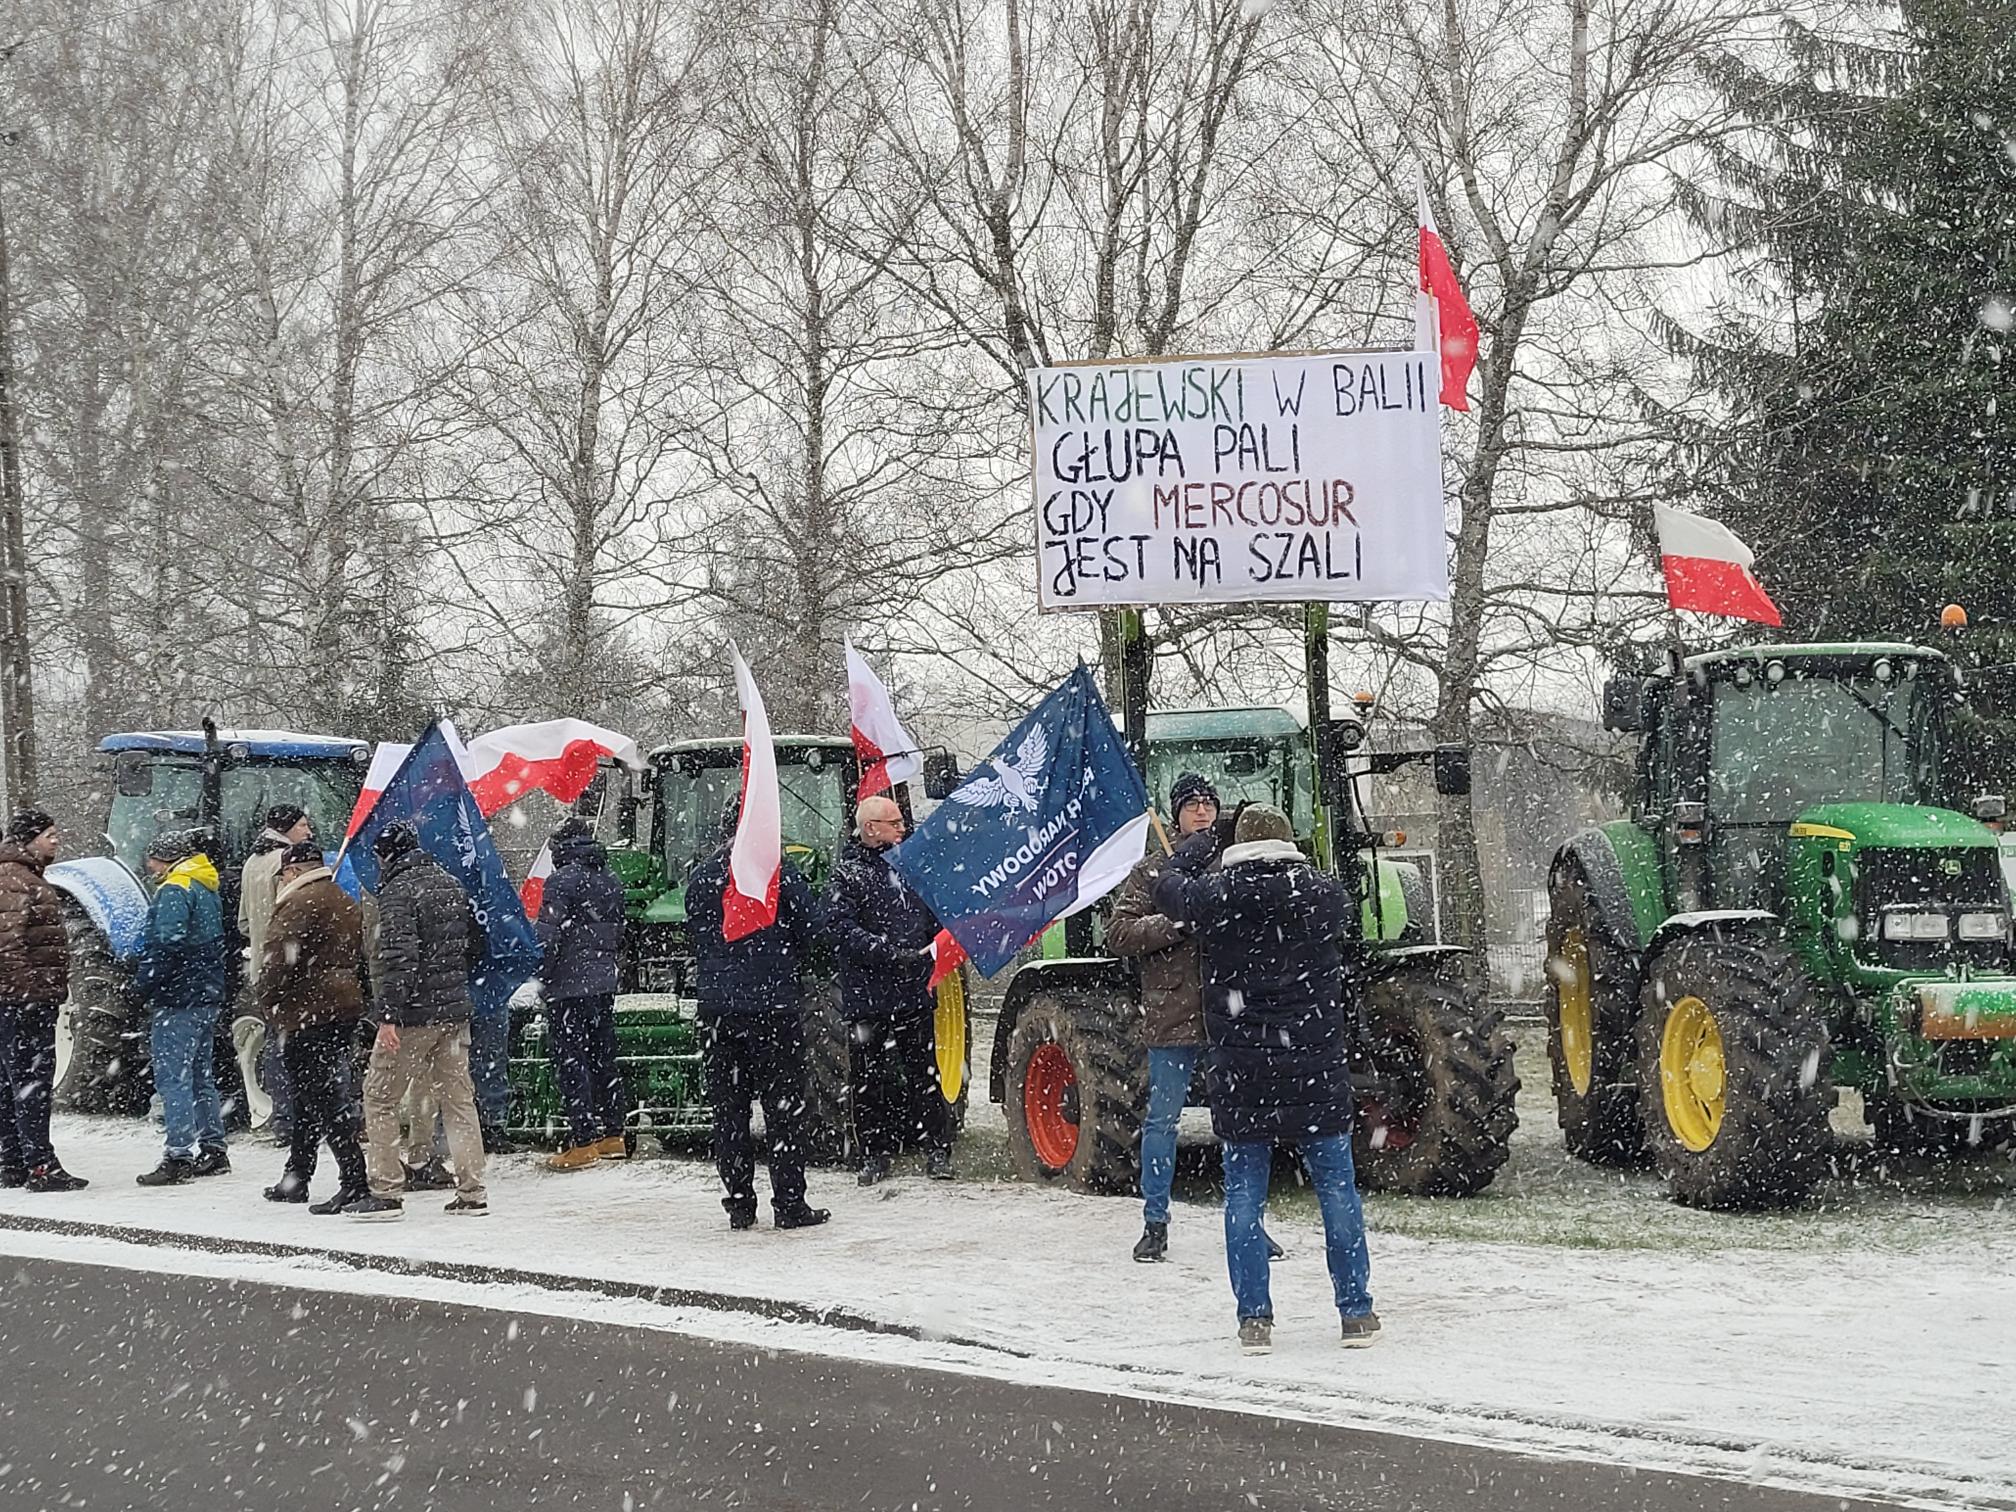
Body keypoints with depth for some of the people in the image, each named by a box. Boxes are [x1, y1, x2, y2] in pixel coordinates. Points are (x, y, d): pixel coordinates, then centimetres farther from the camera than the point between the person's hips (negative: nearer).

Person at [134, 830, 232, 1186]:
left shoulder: (174, 891, -13)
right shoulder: (209, 890, 16)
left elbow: (167, 945, -22)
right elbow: (221, 942, 21)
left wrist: (144, 984, -16)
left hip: (179, 996, -10)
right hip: (209, 994, 10)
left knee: (173, 1076, -9)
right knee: (201, 1074, 16)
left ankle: (180, 1155, -14)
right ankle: (213, 1150, 19)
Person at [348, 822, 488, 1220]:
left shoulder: (398, 891, -13)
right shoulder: (451, 885, 12)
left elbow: (399, 956, -22)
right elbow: (475, 944, 19)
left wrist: (389, 1013, -22)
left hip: (414, 1015, -7)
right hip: (455, 1012, 7)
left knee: (380, 1098, 3)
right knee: (458, 1098, 11)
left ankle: (386, 1192, 1)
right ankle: (472, 1192, 10)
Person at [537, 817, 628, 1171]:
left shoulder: (562, 880, -12)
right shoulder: (610, 880, 12)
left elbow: (548, 936, -16)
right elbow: (620, 932, 17)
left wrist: (544, 977, -6)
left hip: (570, 984, -8)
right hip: (605, 982, 8)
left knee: (571, 1061, -6)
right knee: (604, 1056, 14)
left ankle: (584, 1141, -9)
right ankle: (612, 1135, 19)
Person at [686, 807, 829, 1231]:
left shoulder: (700, 878, 7)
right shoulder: (776, 870, -8)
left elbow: (694, 937, 14)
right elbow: (812, 926, -6)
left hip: (717, 1008, 4)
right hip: (772, 1005, -4)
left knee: (728, 1109, 8)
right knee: (782, 1108, 2)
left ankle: (738, 1204, 8)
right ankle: (789, 1204, 1)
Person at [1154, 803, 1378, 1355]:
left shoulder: (1213, 898, -3)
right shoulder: (1323, 895, -3)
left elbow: (1169, 889, 17)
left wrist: (1191, 853, 36)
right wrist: (1292, 868, 32)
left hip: (1240, 1073, 0)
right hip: (1315, 1066, 0)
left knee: (1243, 1194, 8)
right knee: (1336, 1189, 9)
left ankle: (1254, 1318, 5)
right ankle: (1356, 1312, 12)